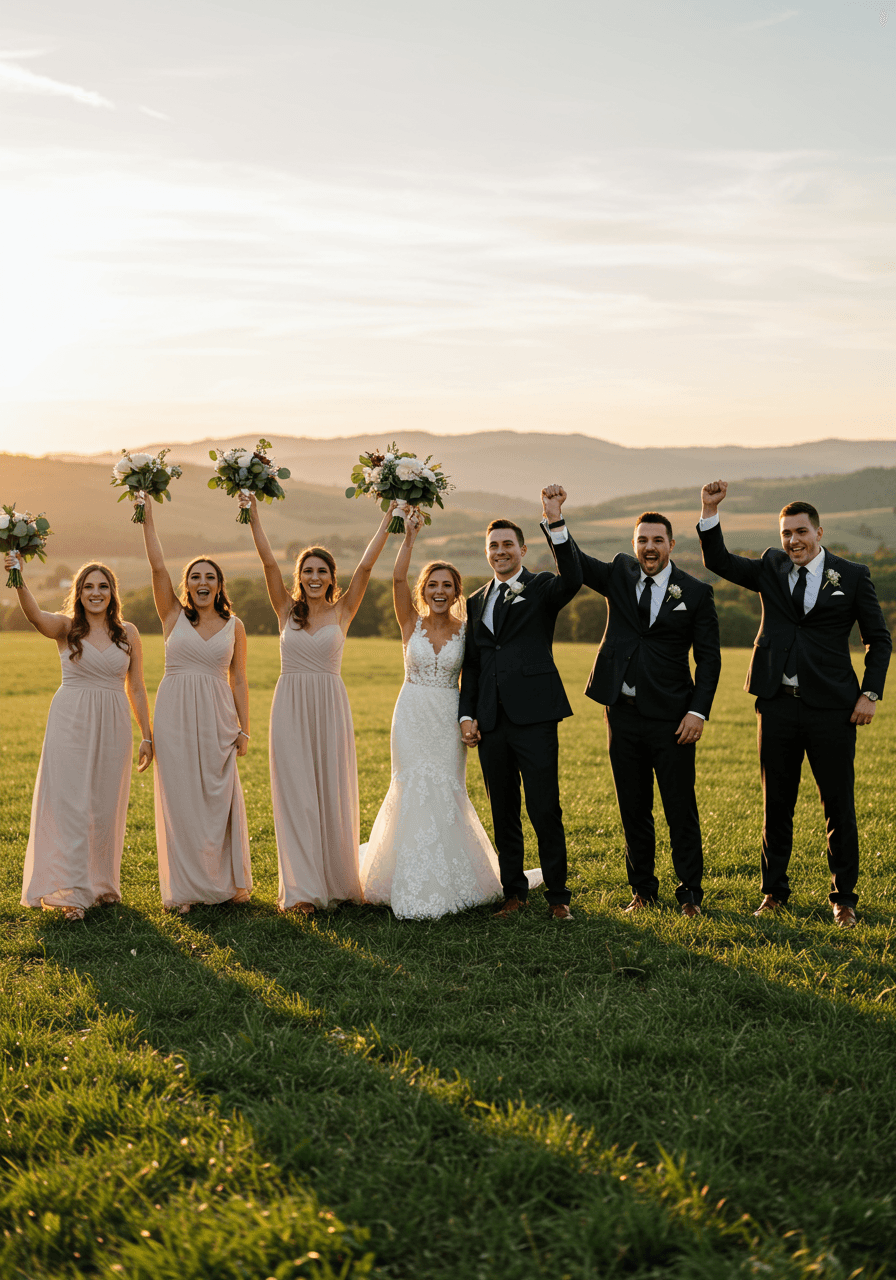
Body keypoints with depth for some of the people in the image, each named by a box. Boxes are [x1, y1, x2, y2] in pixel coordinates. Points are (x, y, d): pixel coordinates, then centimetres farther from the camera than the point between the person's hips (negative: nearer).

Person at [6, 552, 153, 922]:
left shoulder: (127, 633, 6)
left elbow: (136, 688, 10)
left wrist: (147, 736, 9)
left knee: (106, 807, 9)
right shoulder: (65, 628, 0)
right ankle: (72, 892, 2)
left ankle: (102, 884, 25)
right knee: (70, 804, -4)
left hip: (112, 726, 2)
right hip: (71, 724, -2)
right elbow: (34, 614, -23)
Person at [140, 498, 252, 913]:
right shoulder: (174, 615, 4)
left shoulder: (233, 625, 6)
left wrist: (244, 728, 4)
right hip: (176, 715, -1)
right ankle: (184, 886, 12)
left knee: (220, 797, 5)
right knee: (180, 797, 2)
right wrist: (147, 515, -9)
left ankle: (229, 880, 20)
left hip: (217, 718, 1)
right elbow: (157, 566, -5)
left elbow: (239, 680, 8)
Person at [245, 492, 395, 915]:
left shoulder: (341, 611, 4)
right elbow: (268, 560, 1)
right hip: (290, 708, 1)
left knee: (332, 794, 4)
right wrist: (253, 512, -4)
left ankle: (338, 881, 17)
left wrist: (389, 516, -4)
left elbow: (366, 565, -2)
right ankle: (302, 888, 4)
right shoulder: (287, 610, 7)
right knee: (295, 794, 1)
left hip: (330, 707, -1)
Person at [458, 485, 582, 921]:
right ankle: (513, 892, 21)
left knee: (545, 810, -4)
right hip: (491, 721, 5)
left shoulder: (542, 588, 3)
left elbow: (572, 579, -21)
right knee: (503, 812, 10)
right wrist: (466, 714, 8)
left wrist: (555, 521, -28)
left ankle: (557, 895, 7)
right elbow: (471, 664, 18)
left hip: (534, 716, -5)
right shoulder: (477, 601, 17)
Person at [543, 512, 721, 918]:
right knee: (633, 809, 11)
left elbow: (709, 658, -1)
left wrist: (699, 711, -10)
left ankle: (690, 892, 16)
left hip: (671, 717, -3)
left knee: (681, 808, 2)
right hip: (623, 713, 3)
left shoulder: (696, 592, -2)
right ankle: (642, 890, 24)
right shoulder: (618, 574, 6)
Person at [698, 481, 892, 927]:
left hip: (831, 707, -2)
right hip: (778, 706, 2)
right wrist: (710, 509, -4)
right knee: (776, 805, 10)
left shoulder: (853, 575, 3)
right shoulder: (771, 568, 10)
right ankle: (774, 891, 23)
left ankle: (844, 898, 16)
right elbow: (717, 560, 7)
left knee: (839, 806, 3)